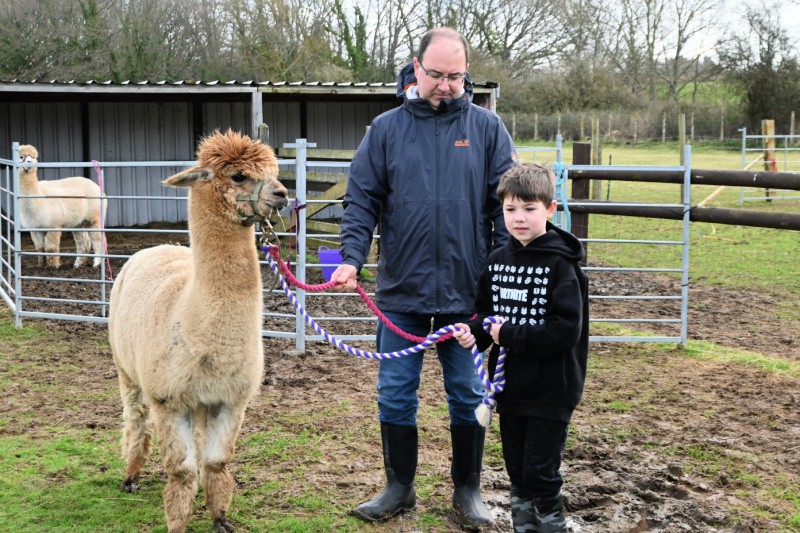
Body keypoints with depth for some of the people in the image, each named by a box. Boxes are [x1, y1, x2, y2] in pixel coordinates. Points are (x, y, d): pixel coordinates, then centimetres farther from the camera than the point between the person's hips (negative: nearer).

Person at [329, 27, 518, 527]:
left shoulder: (487, 127, 2)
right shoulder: (387, 128, 3)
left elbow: (507, 205, 2)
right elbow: (362, 200, 3)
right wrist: (352, 258, -12)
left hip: (467, 292, 0)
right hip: (401, 290, 1)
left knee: (469, 395, 9)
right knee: (395, 395, 8)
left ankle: (468, 490, 25)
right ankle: (400, 488, 25)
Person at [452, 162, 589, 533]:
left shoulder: (560, 265, -14)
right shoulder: (498, 261, 6)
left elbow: (567, 328, -20)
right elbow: (487, 311, 17)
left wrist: (509, 335, -19)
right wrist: (474, 332, -5)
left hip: (550, 390, -6)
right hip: (510, 388, 6)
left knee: (541, 475, -1)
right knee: (518, 475, 16)